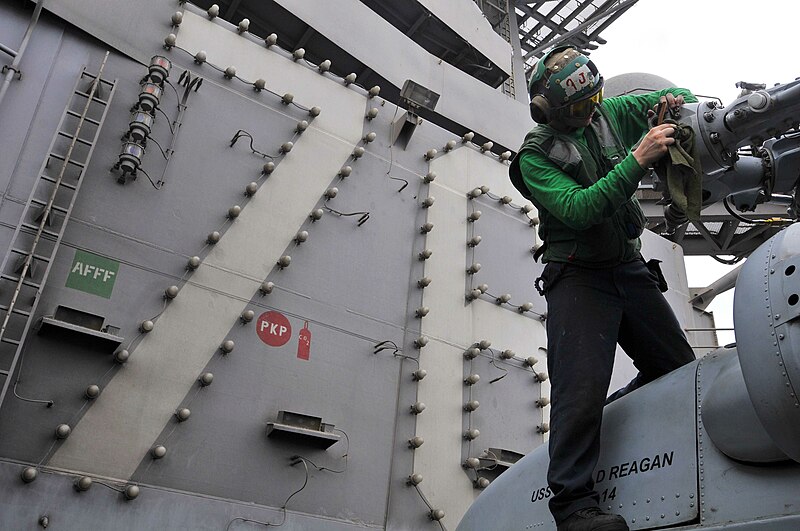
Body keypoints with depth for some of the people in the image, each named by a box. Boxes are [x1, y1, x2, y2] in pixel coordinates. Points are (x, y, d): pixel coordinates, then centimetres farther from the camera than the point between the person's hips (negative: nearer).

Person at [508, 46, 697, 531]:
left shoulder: (610, 113, 8)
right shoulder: (536, 156, -7)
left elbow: (674, 96, 20)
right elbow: (579, 209, -21)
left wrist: (675, 101, -5)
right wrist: (638, 160, -27)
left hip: (630, 267, 6)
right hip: (578, 275, -6)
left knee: (681, 372, 8)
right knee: (583, 383, -19)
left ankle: (599, 426, 23)